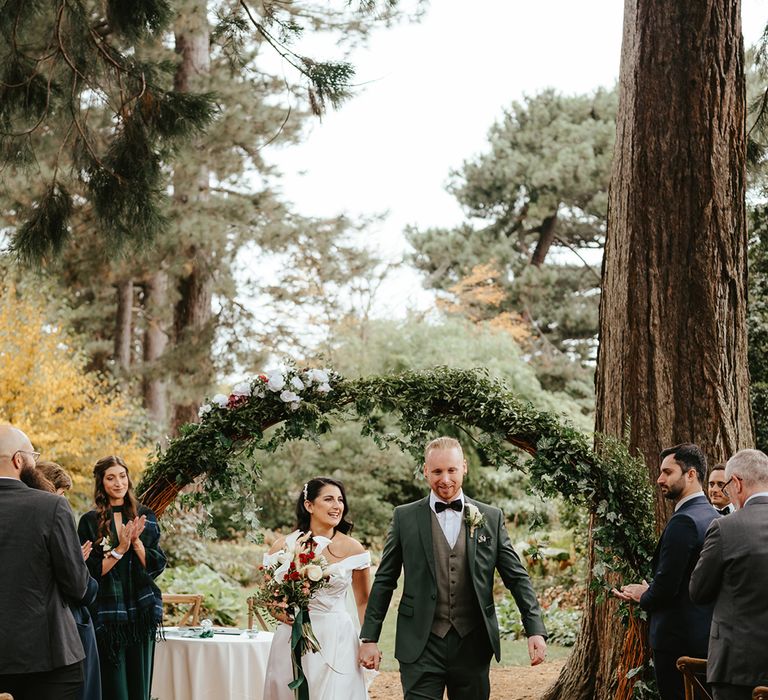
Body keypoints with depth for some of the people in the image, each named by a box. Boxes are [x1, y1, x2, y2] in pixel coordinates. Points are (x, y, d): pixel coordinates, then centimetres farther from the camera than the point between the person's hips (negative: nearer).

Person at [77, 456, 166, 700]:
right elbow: (89, 571, -6)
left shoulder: (146, 517, 7)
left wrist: (136, 541, -12)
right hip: (107, 615, -2)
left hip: (141, 613, 2)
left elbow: (157, 565, 2)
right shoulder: (90, 522, 0)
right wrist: (120, 549, -14)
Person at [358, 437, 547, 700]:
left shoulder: (491, 518, 5)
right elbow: (384, 581, 6)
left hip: (473, 645, 1)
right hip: (421, 646, -1)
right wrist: (369, 638, 3)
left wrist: (535, 630, -4)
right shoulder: (405, 517, 3)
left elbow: (517, 577, 6)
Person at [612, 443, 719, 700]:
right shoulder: (713, 517, 12)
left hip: (679, 640, -9)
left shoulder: (683, 521, -18)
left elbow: (666, 585, -21)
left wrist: (643, 597, -1)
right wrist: (648, 593, 10)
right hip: (708, 636, 10)